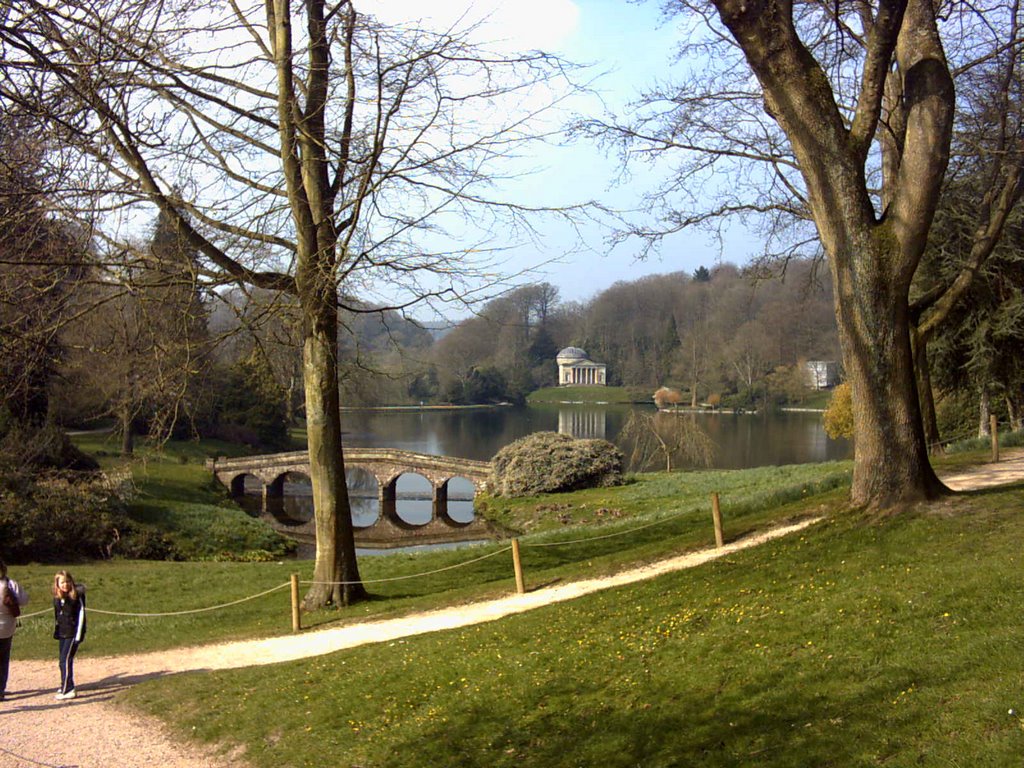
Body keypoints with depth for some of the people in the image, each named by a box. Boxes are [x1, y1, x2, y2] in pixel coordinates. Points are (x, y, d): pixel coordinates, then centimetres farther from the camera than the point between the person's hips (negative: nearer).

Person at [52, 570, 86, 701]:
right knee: (64, 660, 13)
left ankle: (68, 690, -13)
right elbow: (56, 615, 18)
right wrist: (56, 632, 16)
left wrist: (79, 634, -12)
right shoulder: (57, 597, 7)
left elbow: (81, 614, -10)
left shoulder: (77, 596, -10)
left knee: (65, 660, -14)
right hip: (62, 634, 6)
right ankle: (66, 686, 29)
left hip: (73, 633, -6)